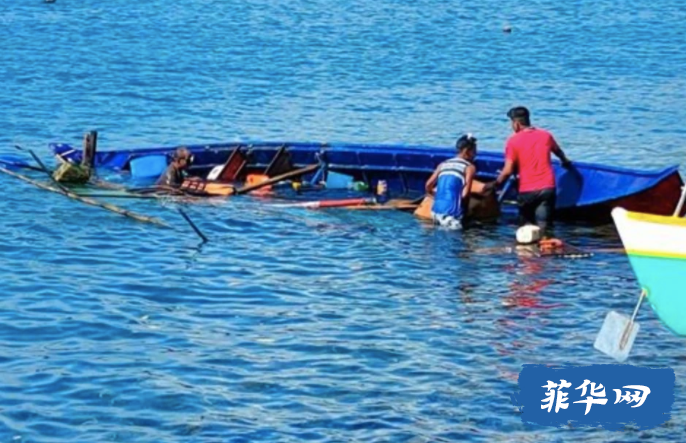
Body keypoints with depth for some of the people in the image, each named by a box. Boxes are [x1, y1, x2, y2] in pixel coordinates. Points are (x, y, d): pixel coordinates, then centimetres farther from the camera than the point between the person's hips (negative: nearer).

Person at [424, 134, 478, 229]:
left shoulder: (443, 165, 15)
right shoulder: (469, 167, 0)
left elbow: (428, 185, 14)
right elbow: (465, 193, -11)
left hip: (436, 212, 6)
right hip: (452, 214, -6)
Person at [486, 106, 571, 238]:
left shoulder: (513, 141, -5)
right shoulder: (545, 135, 8)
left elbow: (508, 171, -11)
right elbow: (558, 151, 31)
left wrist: (495, 184, 6)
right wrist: (565, 161, 52)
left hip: (526, 191, -2)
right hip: (547, 188, 3)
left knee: (526, 226, 13)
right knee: (544, 226, -3)